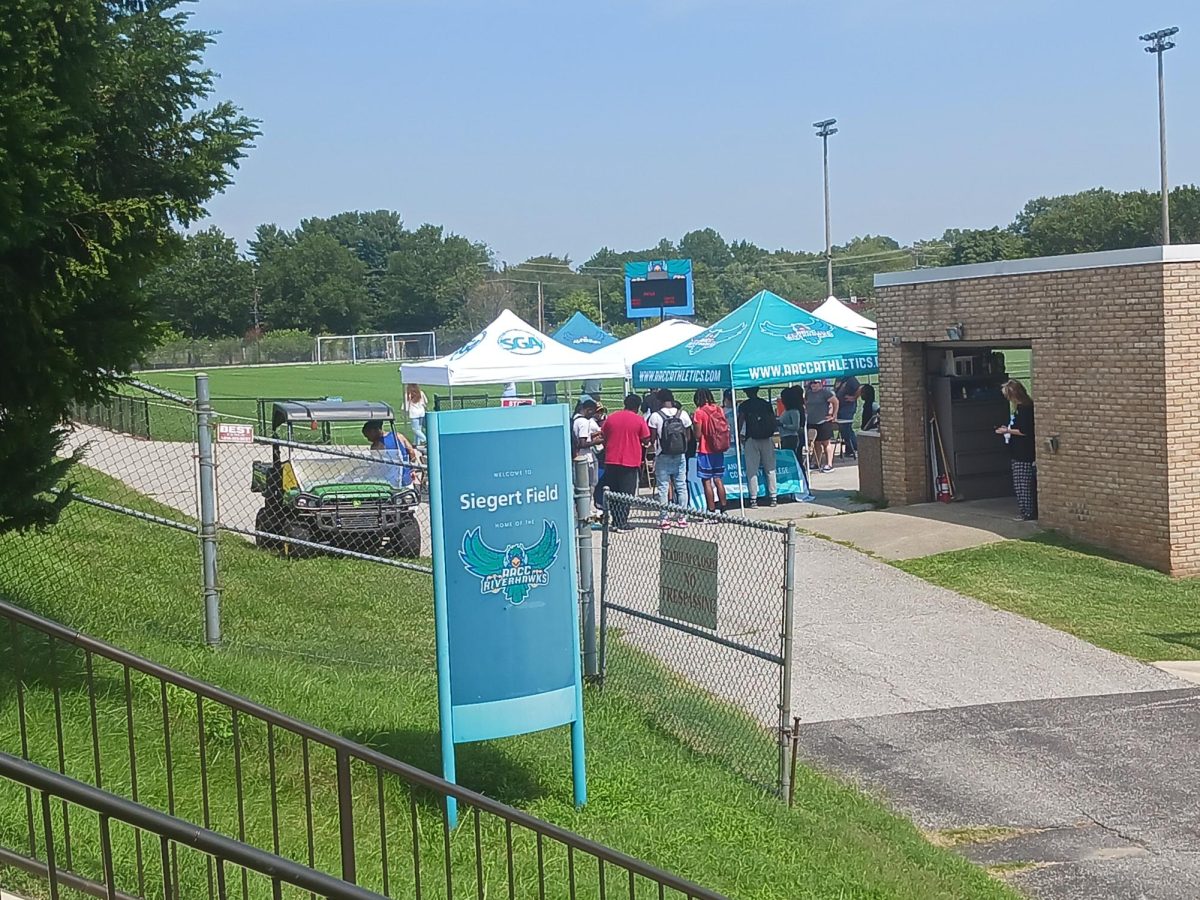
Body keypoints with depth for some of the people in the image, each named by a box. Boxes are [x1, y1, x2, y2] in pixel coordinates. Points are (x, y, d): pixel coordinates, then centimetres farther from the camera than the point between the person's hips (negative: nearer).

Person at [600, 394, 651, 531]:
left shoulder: (611, 418, 4)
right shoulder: (639, 420, -6)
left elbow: (603, 436, 9)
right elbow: (646, 440, -3)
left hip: (611, 462, 3)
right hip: (630, 463, -3)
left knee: (613, 493, 11)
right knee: (627, 493, 2)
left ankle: (615, 522, 12)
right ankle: (622, 524, 0)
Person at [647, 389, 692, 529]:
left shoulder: (655, 416, -9)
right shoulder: (683, 415, 0)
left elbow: (652, 438, -9)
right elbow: (688, 437, 4)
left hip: (662, 456, -2)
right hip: (680, 456, 2)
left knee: (663, 488, 2)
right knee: (681, 487, 9)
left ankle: (664, 519, 1)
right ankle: (682, 517, 9)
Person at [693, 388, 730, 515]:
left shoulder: (700, 412, -12)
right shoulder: (719, 410, 5)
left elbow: (698, 435, -13)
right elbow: (727, 430, 9)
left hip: (705, 451, -6)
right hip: (718, 451, 6)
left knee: (707, 481, 0)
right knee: (718, 480, 13)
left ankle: (712, 511, -1)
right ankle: (723, 509, 13)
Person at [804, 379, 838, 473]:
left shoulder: (825, 392, -8)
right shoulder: (808, 393, 13)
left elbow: (835, 401, -10)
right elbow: (806, 404, 28)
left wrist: (834, 415, -10)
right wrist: (806, 413, 16)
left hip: (824, 421, -6)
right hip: (812, 422, 6)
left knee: (826, 442, -4)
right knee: (816, 443, 10)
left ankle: (829, 464, -3)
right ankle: (817, 463, 20)